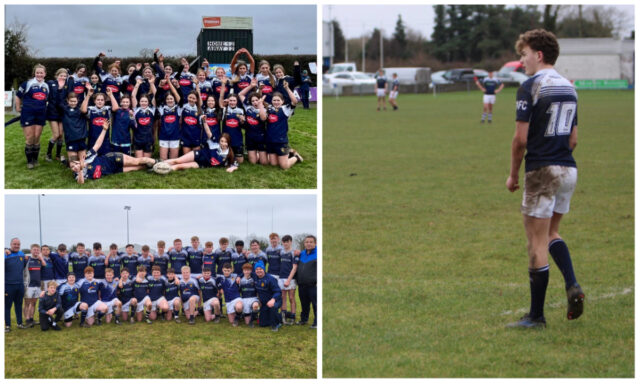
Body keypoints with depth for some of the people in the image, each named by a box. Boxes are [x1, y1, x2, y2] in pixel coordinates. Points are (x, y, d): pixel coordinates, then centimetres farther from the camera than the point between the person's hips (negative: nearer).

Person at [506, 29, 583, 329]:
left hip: (542, 172, -8)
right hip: (568, 170, 8)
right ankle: (572, 285, 2)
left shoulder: (531, 87, -11)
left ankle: (536, 315, 4)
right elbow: (573, 139, 15)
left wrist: (513, 174, -2)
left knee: (537, 244, -1)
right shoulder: (569, 88, 12)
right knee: (552, 232, 23)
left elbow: (521, 138, -14)